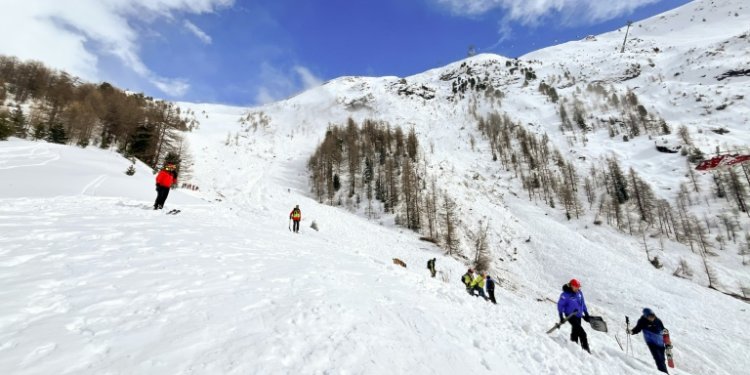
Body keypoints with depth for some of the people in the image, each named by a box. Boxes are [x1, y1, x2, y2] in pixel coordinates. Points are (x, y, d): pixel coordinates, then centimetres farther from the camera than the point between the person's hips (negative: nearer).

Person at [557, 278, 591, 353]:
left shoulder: (579, 293, 1)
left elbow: (583, 303, 16)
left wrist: (586, 313, 17)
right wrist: (561, 317, -15)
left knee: (576, 332, 17)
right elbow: (560, 305, -13)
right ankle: (585, 348, -6)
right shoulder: (565, 294, -19)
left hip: (578, 315, 7)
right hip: (570, 315, -7)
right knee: (582, 333, -14)